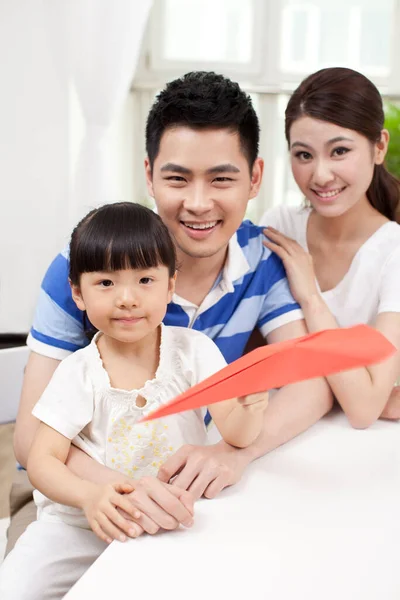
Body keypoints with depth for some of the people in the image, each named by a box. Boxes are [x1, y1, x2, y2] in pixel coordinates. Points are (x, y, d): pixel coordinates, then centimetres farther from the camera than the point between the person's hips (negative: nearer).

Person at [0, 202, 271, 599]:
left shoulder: (194, 350, -8)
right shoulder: (77, 373, -9)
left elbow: (236, 435, -11)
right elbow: (42, 460, -10)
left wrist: (250, 406, -35)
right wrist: (90, 496, -31)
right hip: (85, 522, -1)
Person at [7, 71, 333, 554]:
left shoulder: (263, 260, -7)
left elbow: (312, 381, -13)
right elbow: (32, 434, -19)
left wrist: (234, 452, -35)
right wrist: (112, 486, -41)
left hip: (187, 485, 4)